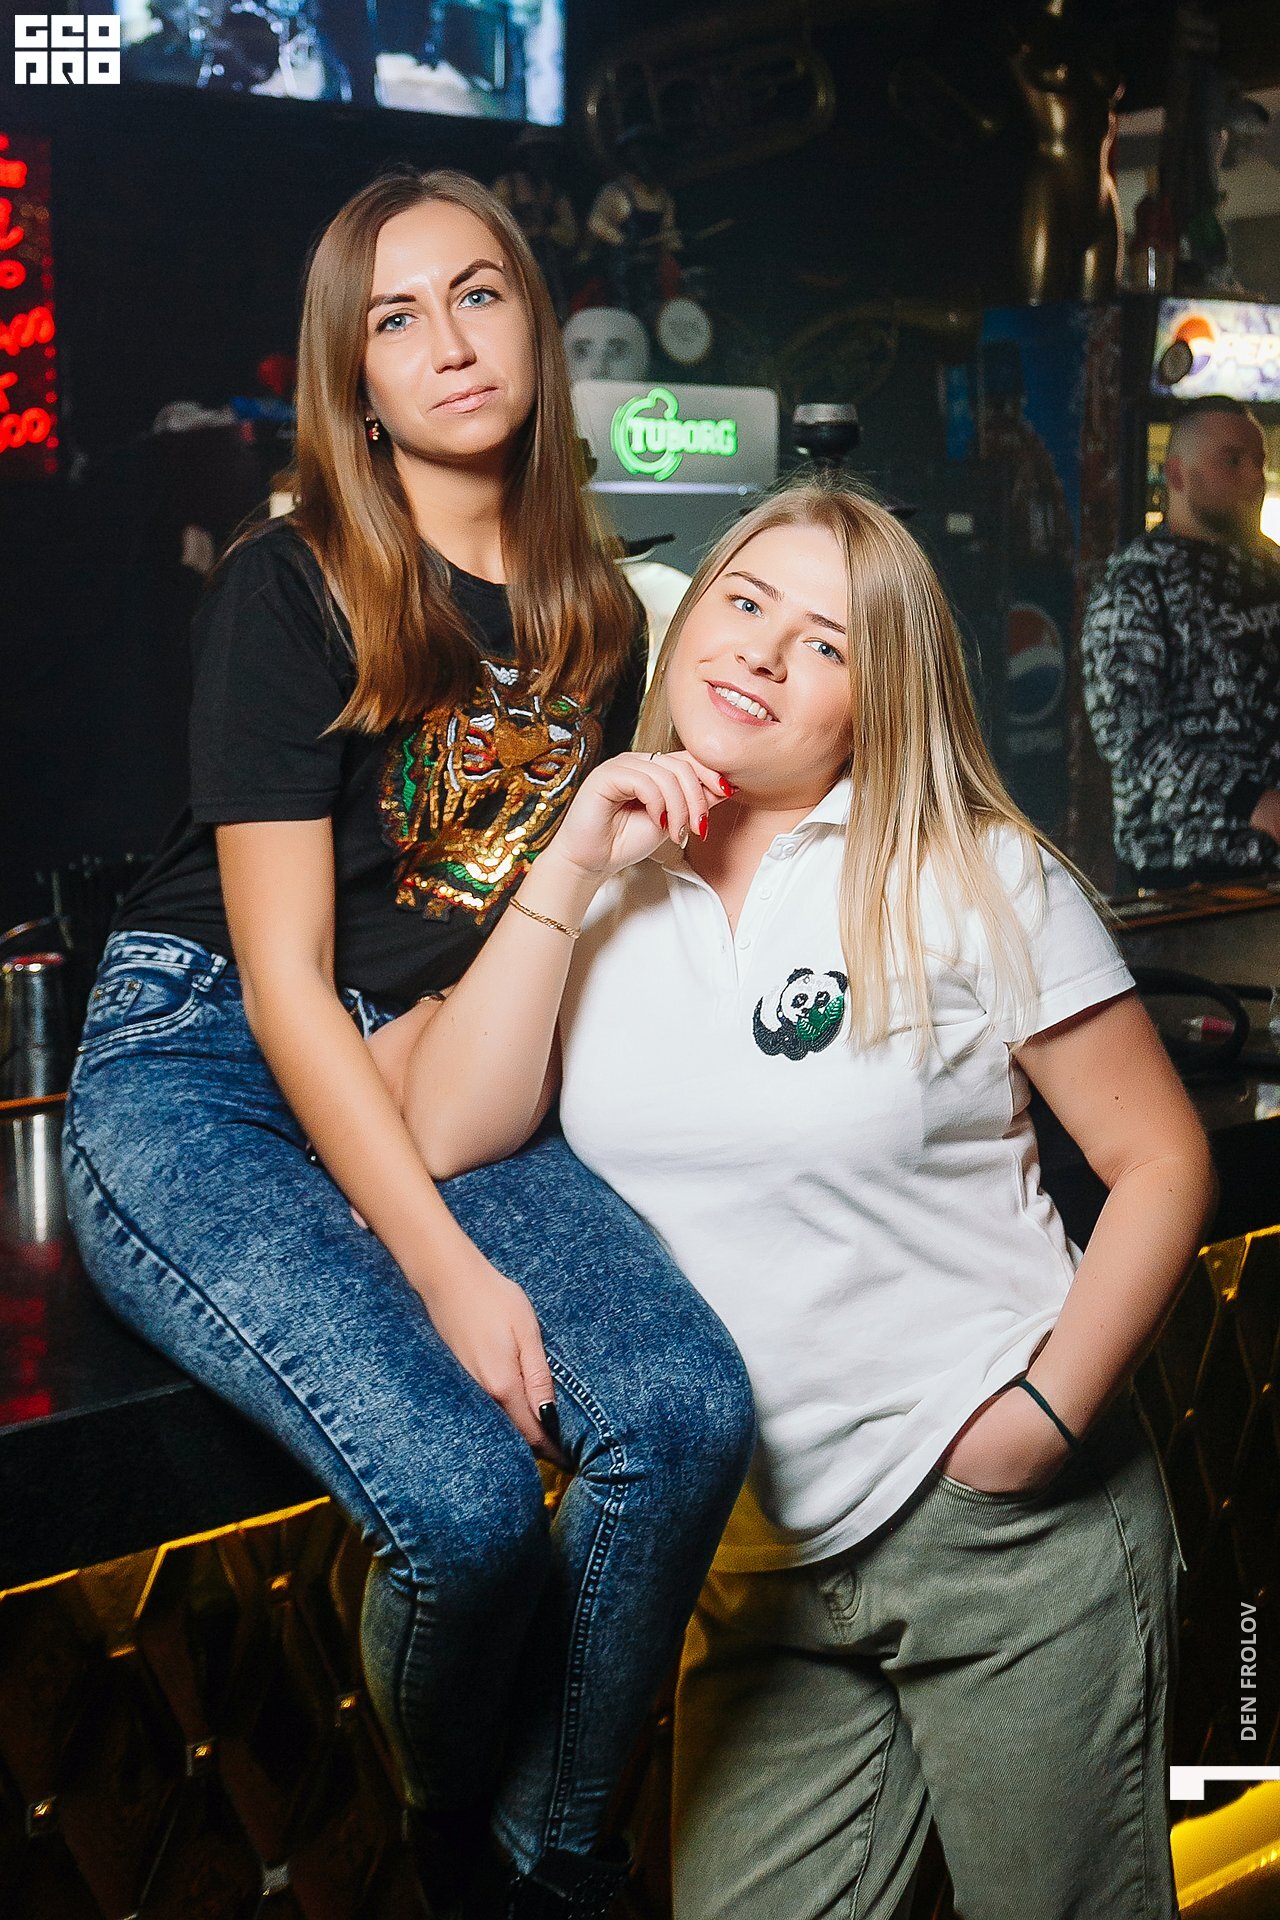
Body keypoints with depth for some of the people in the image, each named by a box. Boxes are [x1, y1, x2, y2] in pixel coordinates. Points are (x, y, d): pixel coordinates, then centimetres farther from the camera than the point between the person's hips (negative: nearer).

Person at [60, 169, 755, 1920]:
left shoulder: (595, 618, 11)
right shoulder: (288, 596, -7)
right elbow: (282, 977, -12)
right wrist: (449, 1268, -19)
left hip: (443, 1087, 5)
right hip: (200, 1076, -5)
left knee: (690, 1406, -24)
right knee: (466, 1493, -28)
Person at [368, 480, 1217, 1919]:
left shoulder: (976, 879, -6)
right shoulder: (602, 884, 4)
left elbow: (1163, 1161, -5)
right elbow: (445, 1136, -7)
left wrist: (1051, 1410, -14)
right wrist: (575, 866, -10)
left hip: (1008, 1525, -2)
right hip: (758, 1550, 3)